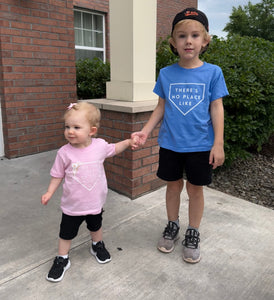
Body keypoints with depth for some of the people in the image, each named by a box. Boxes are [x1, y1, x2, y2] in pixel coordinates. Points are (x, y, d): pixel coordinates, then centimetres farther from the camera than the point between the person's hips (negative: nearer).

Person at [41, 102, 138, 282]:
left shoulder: (100, 146, -14)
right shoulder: (65, 152, -19)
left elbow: (114, 149, 9)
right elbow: (58, 175, -7)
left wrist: (129, 142, -1)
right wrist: (49, 193, -15)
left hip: (95, 202, 2)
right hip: (72, 205, -2)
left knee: (96, 227, 27)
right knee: (66, 233, 14)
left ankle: (98, 246, 55)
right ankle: (62, 259, 38)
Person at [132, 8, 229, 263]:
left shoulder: (212, 72, -2)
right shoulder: (166, 74, 2)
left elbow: (216, 108, -2)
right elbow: (161, 107, 7)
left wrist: (218, 144, -6)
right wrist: (145, 131, -4)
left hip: (200, 145, -1)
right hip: (170, 143, 2)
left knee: (195, 188, 9)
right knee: (173, 185, 13)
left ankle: (193, 235, 29)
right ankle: (172, 226, 35)